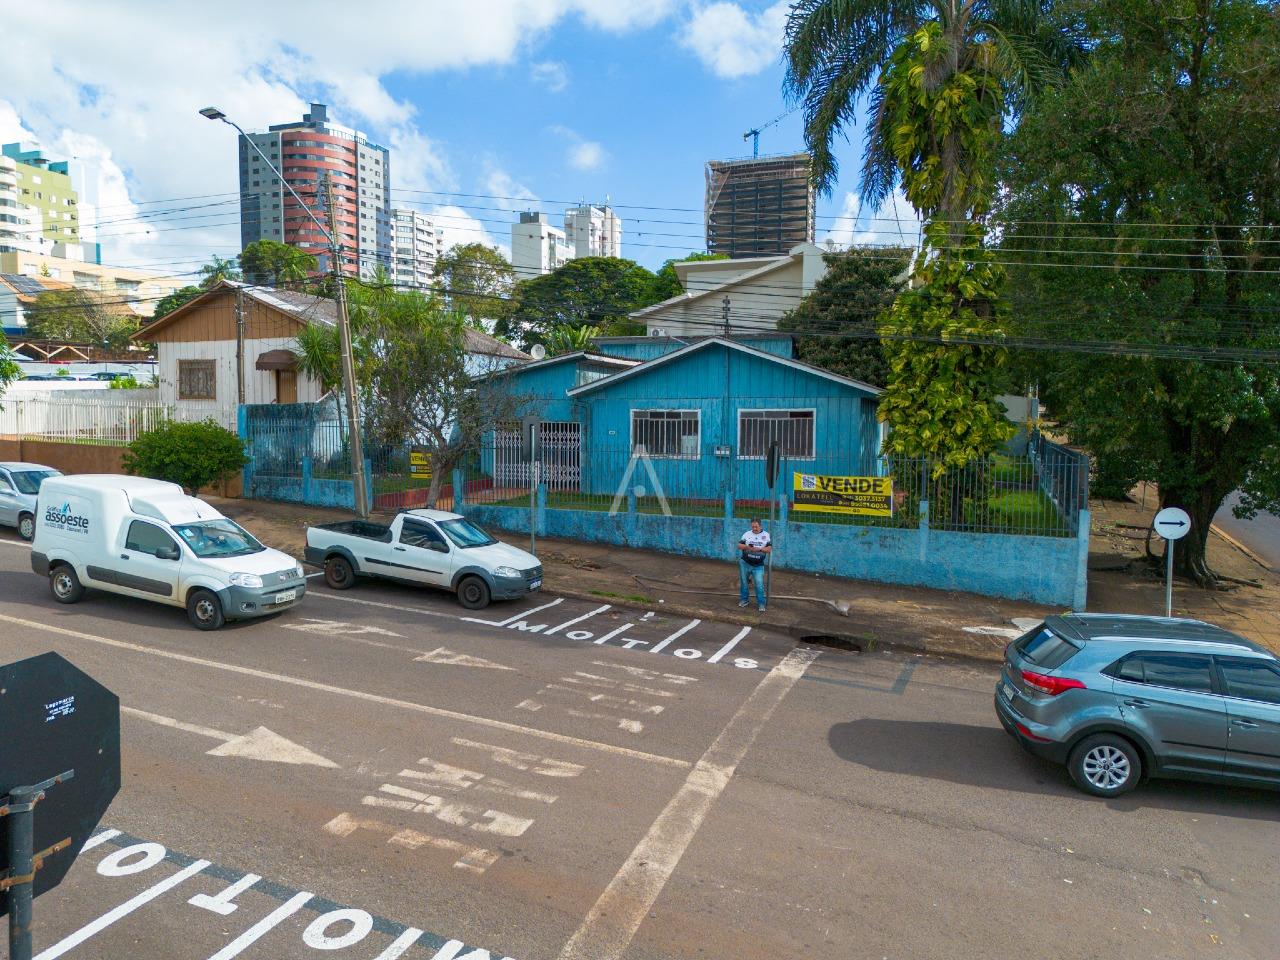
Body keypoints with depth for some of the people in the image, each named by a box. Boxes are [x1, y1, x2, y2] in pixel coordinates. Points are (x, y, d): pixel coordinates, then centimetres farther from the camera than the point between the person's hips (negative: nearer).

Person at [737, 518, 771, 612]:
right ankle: (743, 600, 25)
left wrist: (759, 549, -20)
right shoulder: (747, 534, 4)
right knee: (743, 582, 10)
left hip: (758, 565, -2)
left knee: (759, 585, -6)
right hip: (745, 563, 2)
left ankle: (761, 603, 3)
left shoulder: (766, 535, 1)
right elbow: (739, 545, 0)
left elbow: (770, 549, -4)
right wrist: (747, 547, -20)